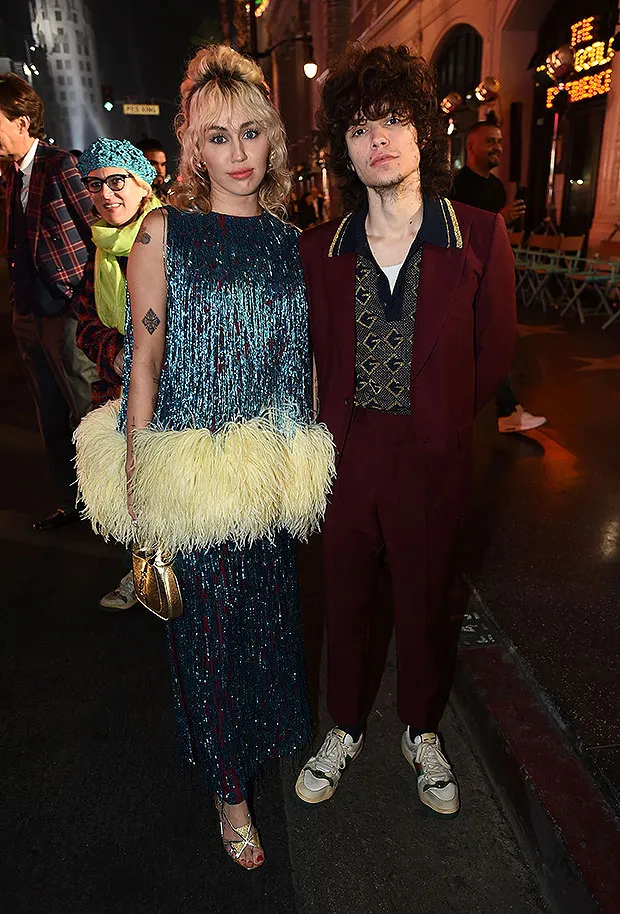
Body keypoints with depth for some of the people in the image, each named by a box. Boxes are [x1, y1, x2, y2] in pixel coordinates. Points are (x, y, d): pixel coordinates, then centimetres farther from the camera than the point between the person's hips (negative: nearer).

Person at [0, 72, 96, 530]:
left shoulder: (61, 164, -10)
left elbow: (99, 231, -11)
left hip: (67, 313, -8)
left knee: (91, 414, -1)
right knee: (52, 419, 14)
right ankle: (72, 503, 28)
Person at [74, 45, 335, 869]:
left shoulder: (291, 238, 6)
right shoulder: (164, 233, -5)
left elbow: (303, 358, 11)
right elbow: (145, 360, -5)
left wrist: (307, 462, 10)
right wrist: (138, 480, -7)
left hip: (273, 473, 4)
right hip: (191, 474, -3)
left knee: (268, 611, 17)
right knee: (208, 624, 9)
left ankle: (260, 734, 48)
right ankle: (230, 787, 33)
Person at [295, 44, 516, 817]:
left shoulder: (480, 237, -5)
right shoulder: (321, 248, 0)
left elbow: (493, 354, 2)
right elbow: (322, 355, 9)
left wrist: (435, 421, 4)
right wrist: (344, 428, 4)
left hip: (431, 461, -1)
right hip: (345, 456, 2)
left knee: (424, 603, 16)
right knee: (345, 601, 17)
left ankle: (422, 733, 44)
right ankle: (345, 730, 43)